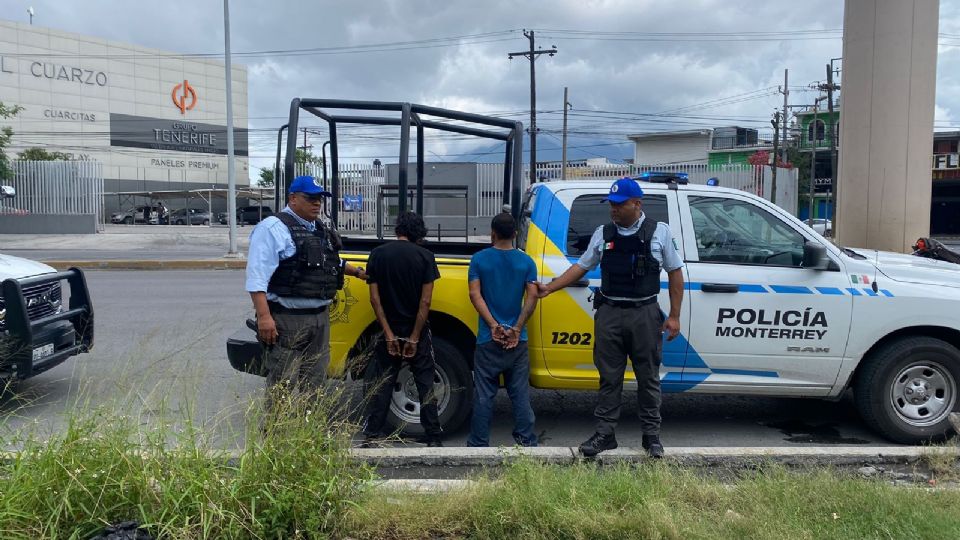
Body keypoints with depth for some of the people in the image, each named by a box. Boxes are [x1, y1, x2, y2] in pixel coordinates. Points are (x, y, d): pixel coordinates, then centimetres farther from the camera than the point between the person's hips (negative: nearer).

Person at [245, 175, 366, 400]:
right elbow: (257, 277, -19)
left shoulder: (321, 229, 16)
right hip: (286, 320, -8)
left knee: (314, 385, 16)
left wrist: (357, 272, 34)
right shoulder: (273, 229, -11)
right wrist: (264, 316, -26)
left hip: (320, 318, 8)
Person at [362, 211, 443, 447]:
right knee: (426, 385, 7)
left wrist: (388, 334, -6)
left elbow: (375, 298, -6)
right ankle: (433, 438, 10)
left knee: (382, 384, 10)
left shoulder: (378, 254, -1)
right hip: (417, 331, -1)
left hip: (390, 331, 1)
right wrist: (414, 337, -8)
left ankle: (371, 435, 10)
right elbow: (425, 301, -12)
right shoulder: (425, 256, -7)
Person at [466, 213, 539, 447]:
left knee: (484, 395, 6)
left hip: (488, 340, -1)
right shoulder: (526, 261, 3)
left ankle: (479, 444, 11)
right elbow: (532, 296, -7)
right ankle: (527, 442, 14)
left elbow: (475, 294, -9)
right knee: (520, 394, 10)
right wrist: (516, 329, -9)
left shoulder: (479, 259, 0)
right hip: (517, 340, 1)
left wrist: (494, 326, -13)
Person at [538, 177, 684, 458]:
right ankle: (605, 434, 15)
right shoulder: (603, 234, 9)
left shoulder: (659, 232, 3)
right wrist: (549, 288, 5)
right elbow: (581, 267, 13)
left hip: (645, 314, -2)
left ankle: (651, 435, 20)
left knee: (648, 377, 7)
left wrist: (674, 316, 0)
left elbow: (675, 273, 5)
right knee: (609, 377, 7)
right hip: (609, 314, 2)